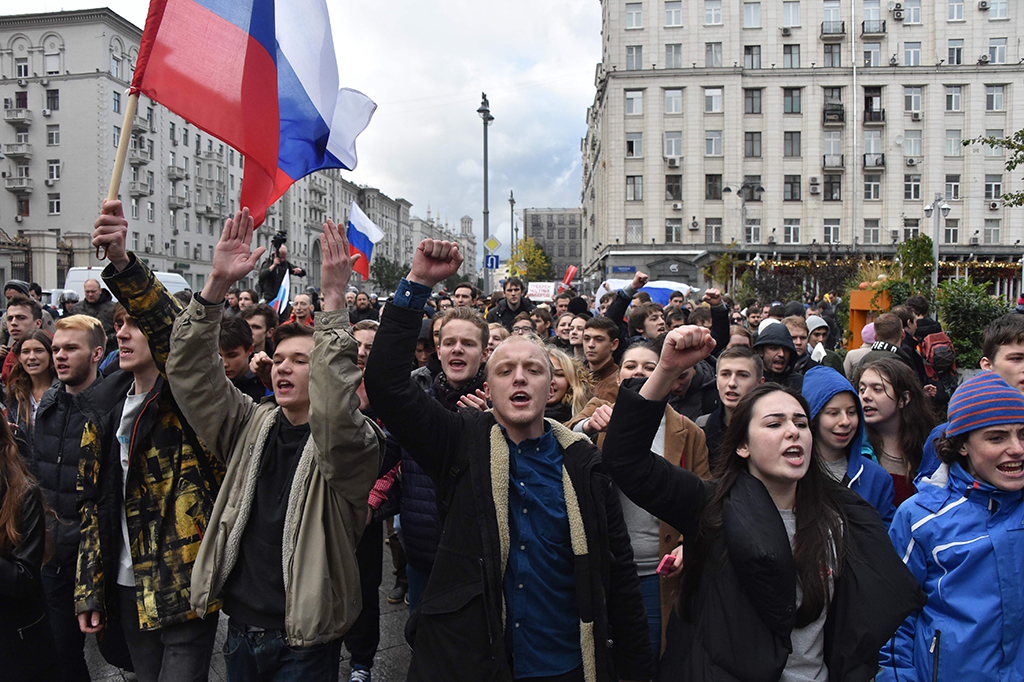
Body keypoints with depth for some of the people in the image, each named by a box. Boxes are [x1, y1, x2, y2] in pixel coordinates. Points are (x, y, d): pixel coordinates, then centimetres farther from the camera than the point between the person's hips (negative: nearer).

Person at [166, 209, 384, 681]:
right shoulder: (252, 425, 3)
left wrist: (334, 302, -39)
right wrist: (218, 284, -17)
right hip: (240, 629, 5)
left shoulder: (350, 442, -12)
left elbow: (334, 411, -35)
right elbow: (189, 373, -5)